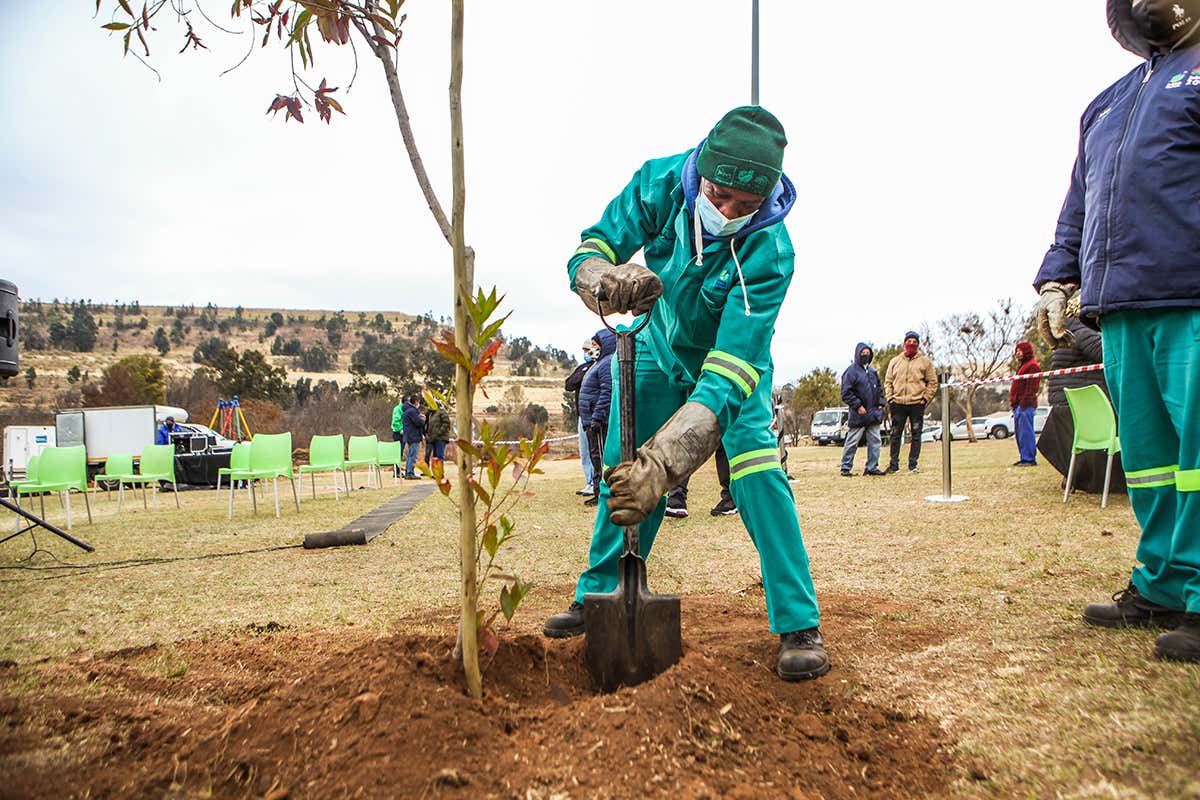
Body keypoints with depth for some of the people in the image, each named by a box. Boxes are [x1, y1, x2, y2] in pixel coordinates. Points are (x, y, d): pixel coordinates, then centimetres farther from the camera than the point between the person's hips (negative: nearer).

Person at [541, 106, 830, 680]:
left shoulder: (769, 250, -37)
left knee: (754, 463, -23)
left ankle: (799, 625, -13)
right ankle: (598, 595, 20)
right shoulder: (661, 183, -26)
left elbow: (733, 362, -44)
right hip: (659, 350, 3)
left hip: (732, 358, -3)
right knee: (624, 469, 1)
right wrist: (606, 277, -48)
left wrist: (663, 458, -54)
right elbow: (590, 249, -21)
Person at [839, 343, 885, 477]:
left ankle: (872, 467, 13)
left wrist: (880, 403, 11)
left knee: (875, 441, 6)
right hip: (859, 414, -7)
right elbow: (846, 393, -11)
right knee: (852, 442, -3)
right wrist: (858, 406, -15)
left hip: (874, 413, 7)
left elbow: (879, 389, 24)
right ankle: (846, 468, 5)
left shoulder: (872, 370, 17)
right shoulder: (851, 371, -6)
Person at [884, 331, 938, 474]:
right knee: (895, 434, 3)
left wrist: (925, 398, -3)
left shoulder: (925, 361, 6)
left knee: (916, 435, 2)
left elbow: (933, 382, 6)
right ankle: (893, 465, 7)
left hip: (917, 403, -2)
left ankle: (913, 464, 7)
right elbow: (888, 381, 14)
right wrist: (890, 398, 2)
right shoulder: (895, 361, 12)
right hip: (897, 403, 2)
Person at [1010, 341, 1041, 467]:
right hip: (1018, 404, 10)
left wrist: (1024, 402, -21)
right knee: (1018, 432, 10)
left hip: (1026, 404, -10)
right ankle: (1024, 458, 15)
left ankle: (1030, 459, -10)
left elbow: (1031, 387, -15)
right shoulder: (1023, 366, 24)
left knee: (1025, 432, -11)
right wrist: (1013, 402, 20)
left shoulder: (1032, 366, -7)